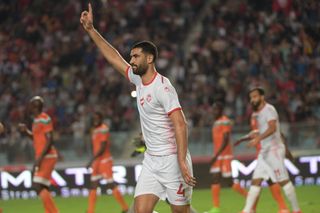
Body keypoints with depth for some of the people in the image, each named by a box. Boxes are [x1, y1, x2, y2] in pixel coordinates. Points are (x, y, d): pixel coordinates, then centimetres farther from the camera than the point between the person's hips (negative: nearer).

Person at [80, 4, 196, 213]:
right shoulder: (139, 79, 8)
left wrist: (182, 163, -28)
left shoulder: (162, 87, -16)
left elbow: (180, 125, -22)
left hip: (172, 159, -7)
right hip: (151, 161, 7)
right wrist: (91, 30, 17)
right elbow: (114, 57, 19)